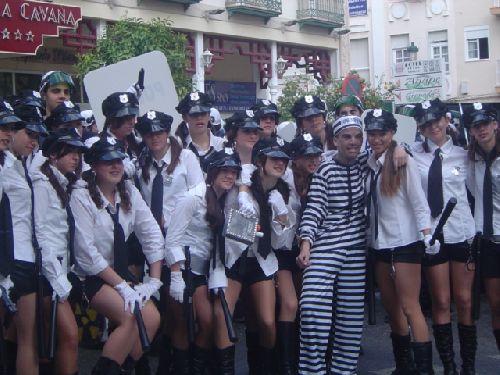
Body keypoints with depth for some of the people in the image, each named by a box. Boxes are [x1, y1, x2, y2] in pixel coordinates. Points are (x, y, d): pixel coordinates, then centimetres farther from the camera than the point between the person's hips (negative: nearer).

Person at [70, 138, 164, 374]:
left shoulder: (129, 192, 3)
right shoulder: (81, 196, -14)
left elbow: (152, 235, 1)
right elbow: (86, 252, -19)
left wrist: (154, 280, -9)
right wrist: (122, 286, -20)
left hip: (119, 270, 6)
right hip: (89, 277, -6)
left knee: (152, 318, -13)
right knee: (132, 316, -24)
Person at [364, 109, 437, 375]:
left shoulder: (403, 162, -7)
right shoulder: (369, 164, 7)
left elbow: (419, 202, -11)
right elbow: (369, 205, 10)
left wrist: (428, 235, -23)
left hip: (404, 242, -6)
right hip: (379, 243, 6)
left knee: (409, 307, -9)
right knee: (391, 307, 12)